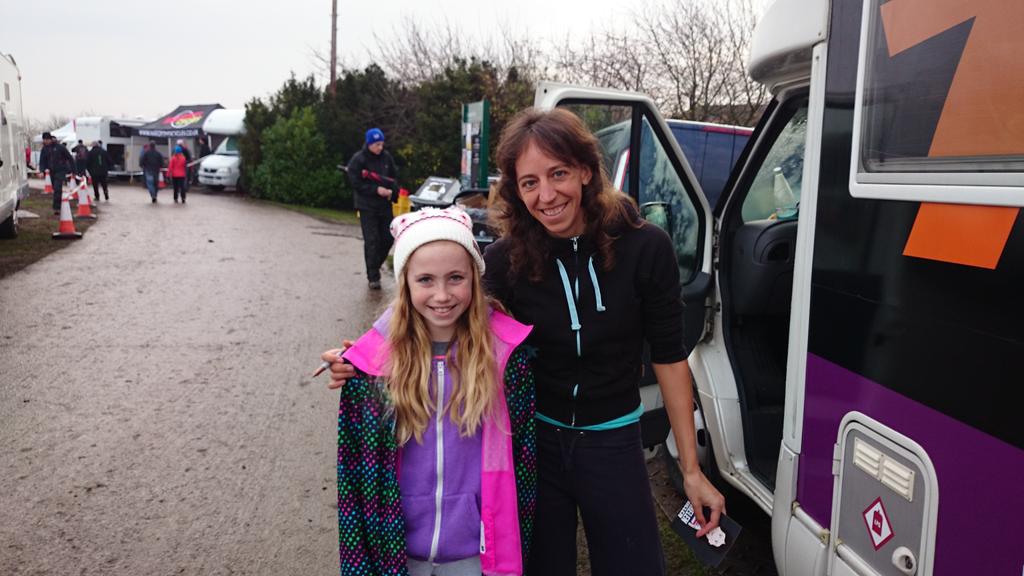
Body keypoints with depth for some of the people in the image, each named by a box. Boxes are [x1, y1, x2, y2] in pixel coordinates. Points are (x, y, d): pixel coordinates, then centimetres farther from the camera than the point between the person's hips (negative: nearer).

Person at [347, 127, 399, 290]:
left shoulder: (386, 157, 6)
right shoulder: (358, 160, -9)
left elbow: (394, 177, 12)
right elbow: (356, 183, -11)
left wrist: (392, 191, -7)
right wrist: (376, 190, -17)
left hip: (385, 205, 5)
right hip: (367, 207, -5)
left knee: (387, 239, 7)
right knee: (371, 241, -7)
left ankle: (375, 267, 29)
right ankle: (373, 277, -1)